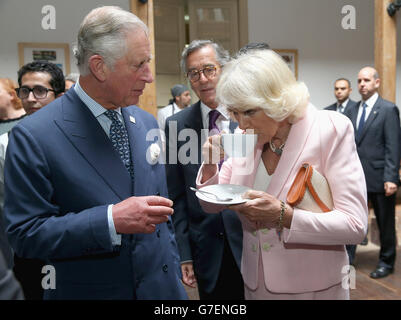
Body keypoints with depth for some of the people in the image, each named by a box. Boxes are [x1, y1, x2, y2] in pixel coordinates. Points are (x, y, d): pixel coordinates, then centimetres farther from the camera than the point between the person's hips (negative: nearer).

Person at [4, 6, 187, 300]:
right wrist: (111, 221, -27)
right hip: (88, 291, -4)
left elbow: (162, 212, 8)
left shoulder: (147, 123, 1)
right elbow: (25, 234, -16)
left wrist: (173, 273, 8)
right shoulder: (33, 136, -16)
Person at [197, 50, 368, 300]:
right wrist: (210, 166, -15)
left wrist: (283, 215, -29)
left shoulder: (332, 129, -16)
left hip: (314, 288, -4)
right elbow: (213, 206, 3)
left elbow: (355, 226, -18)